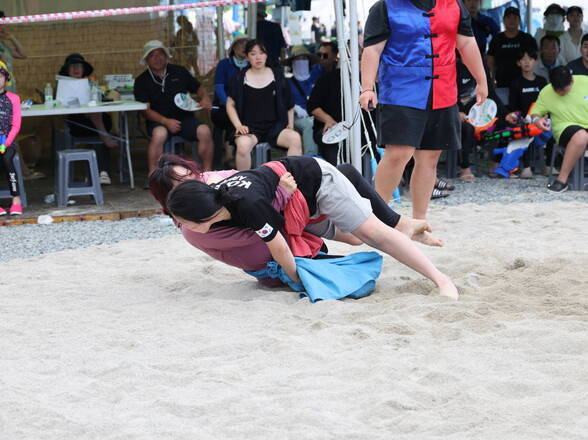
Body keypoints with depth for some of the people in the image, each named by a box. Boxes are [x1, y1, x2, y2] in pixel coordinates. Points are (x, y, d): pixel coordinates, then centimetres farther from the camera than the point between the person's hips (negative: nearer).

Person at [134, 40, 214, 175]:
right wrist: (166, 121, -19)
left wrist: (205, 99, -4)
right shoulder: (141, 81, 6)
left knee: (205, 131, -27)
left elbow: (199, 89, 22)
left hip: (184, 117, 2)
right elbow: (145, 110, -3)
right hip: (158, 121, -2)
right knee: (159, 134, -38)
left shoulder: (179, 72, 14)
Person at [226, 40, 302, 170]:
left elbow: (289, 105, 17)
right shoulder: (240, 79, 6)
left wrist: (290, 126, 6)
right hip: (250, 128, -2)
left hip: (275, 126, 2)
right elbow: (230, 104, 9)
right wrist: (238, 125, -5)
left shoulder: (277, 75, 10)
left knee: (295, 138, -30)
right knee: (243, 144, -37)